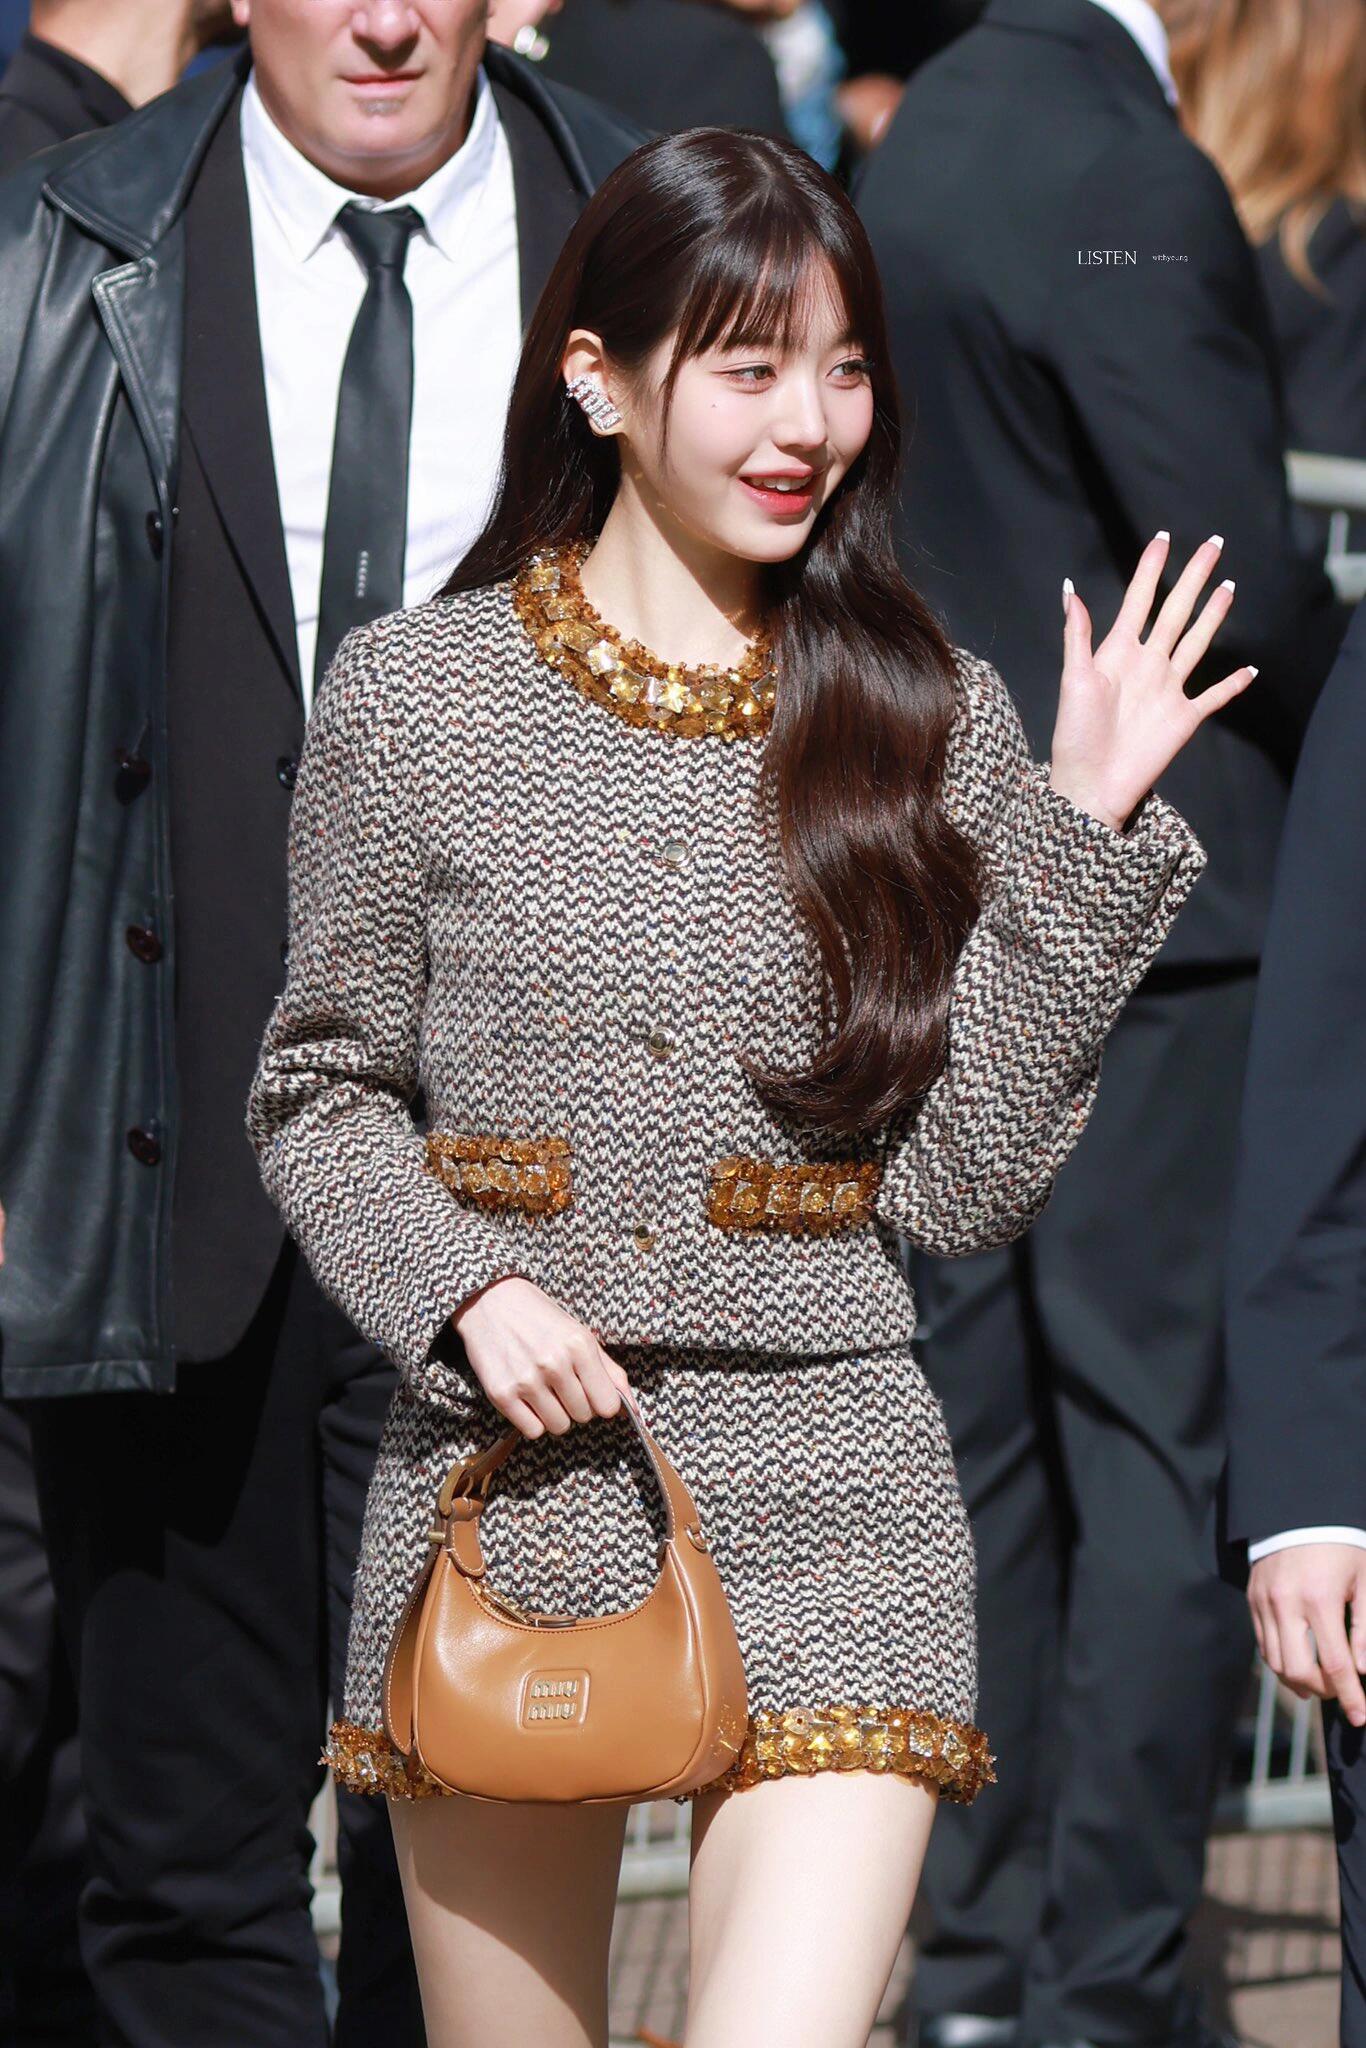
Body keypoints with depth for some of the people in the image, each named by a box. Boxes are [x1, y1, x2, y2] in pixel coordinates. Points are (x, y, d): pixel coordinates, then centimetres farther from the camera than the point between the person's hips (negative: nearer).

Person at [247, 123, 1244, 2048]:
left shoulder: (930, 718, 4)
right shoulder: (412, 698, 2)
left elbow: (965, 1183, 2)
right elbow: (317, 1093, 9)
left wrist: (1084, 831, -4)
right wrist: (467, 1291, -9)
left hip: (830, 1498, 0)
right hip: (501, 1478, 0)